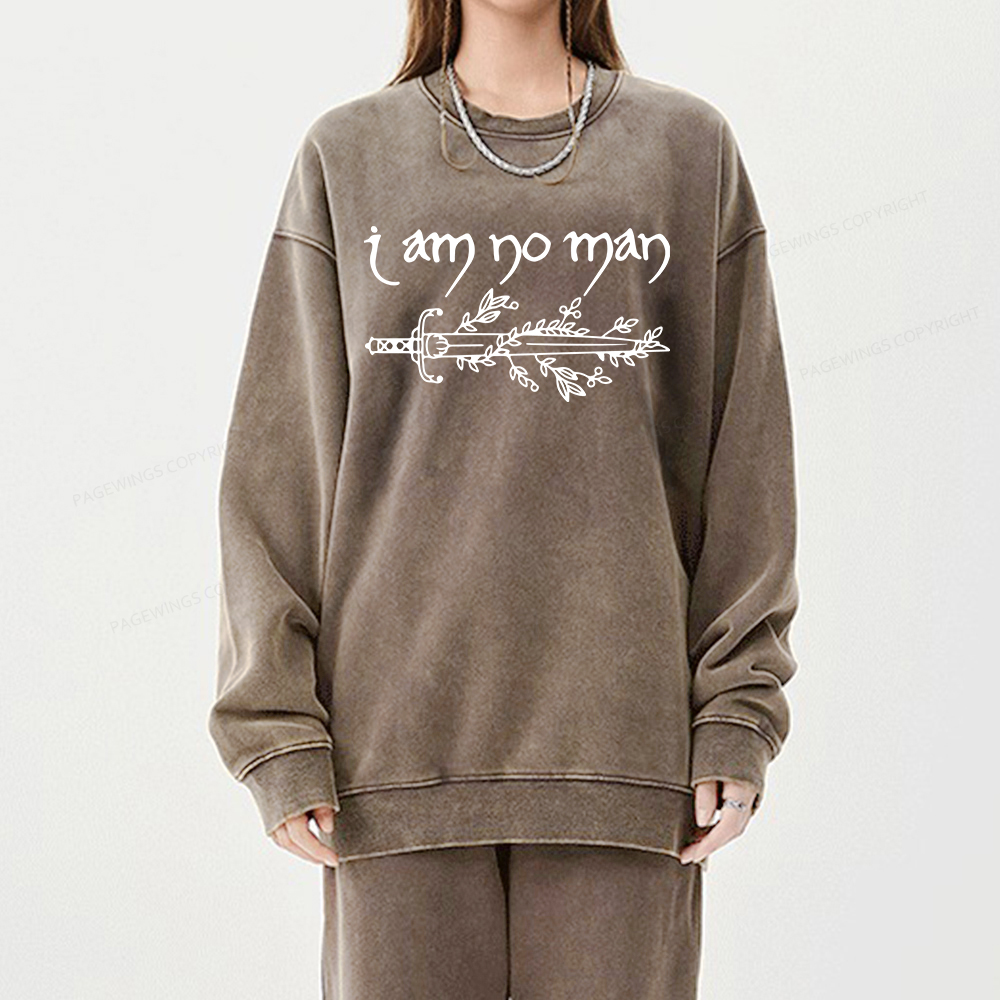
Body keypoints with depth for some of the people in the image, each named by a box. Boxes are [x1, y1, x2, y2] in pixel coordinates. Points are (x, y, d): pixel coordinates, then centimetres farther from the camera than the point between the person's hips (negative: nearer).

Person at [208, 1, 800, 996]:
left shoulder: (692, 148, 10)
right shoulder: (345, 157, 9)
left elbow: (744, 453, 7)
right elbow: (278, 461, 5)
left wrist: (739, 714, -1)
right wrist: (281, 738, -3)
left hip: (621, 727, 0)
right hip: (404, 723, 0)